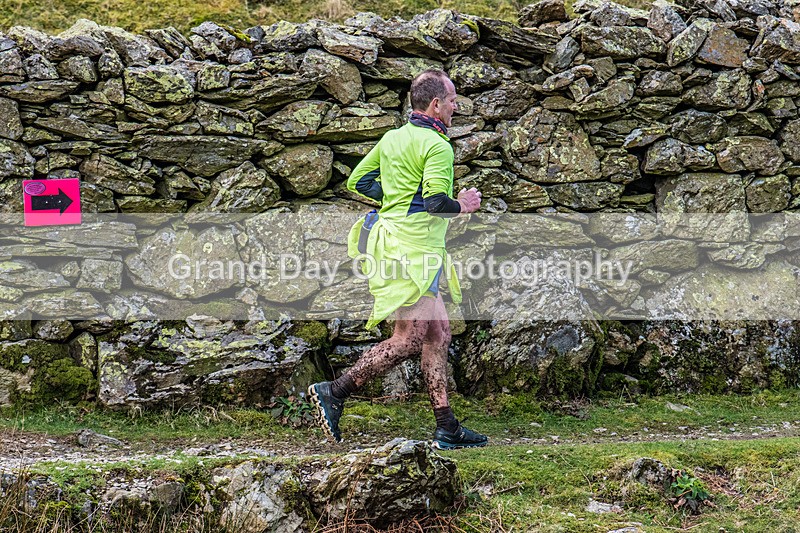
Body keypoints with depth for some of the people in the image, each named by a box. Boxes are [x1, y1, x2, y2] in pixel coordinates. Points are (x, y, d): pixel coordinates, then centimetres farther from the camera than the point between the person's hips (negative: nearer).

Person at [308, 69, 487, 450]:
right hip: (413, 248, -10)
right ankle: (334, 393, -6)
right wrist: (462, 206, -2)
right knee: (409, 339, -8)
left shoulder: (393, 137, 14)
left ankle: (446, 428, 10)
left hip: (395, 241, 10)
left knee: (438, 332, 10)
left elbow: (357, 181, 18)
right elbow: (437, 201, -22)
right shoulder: (437, 146, -12)